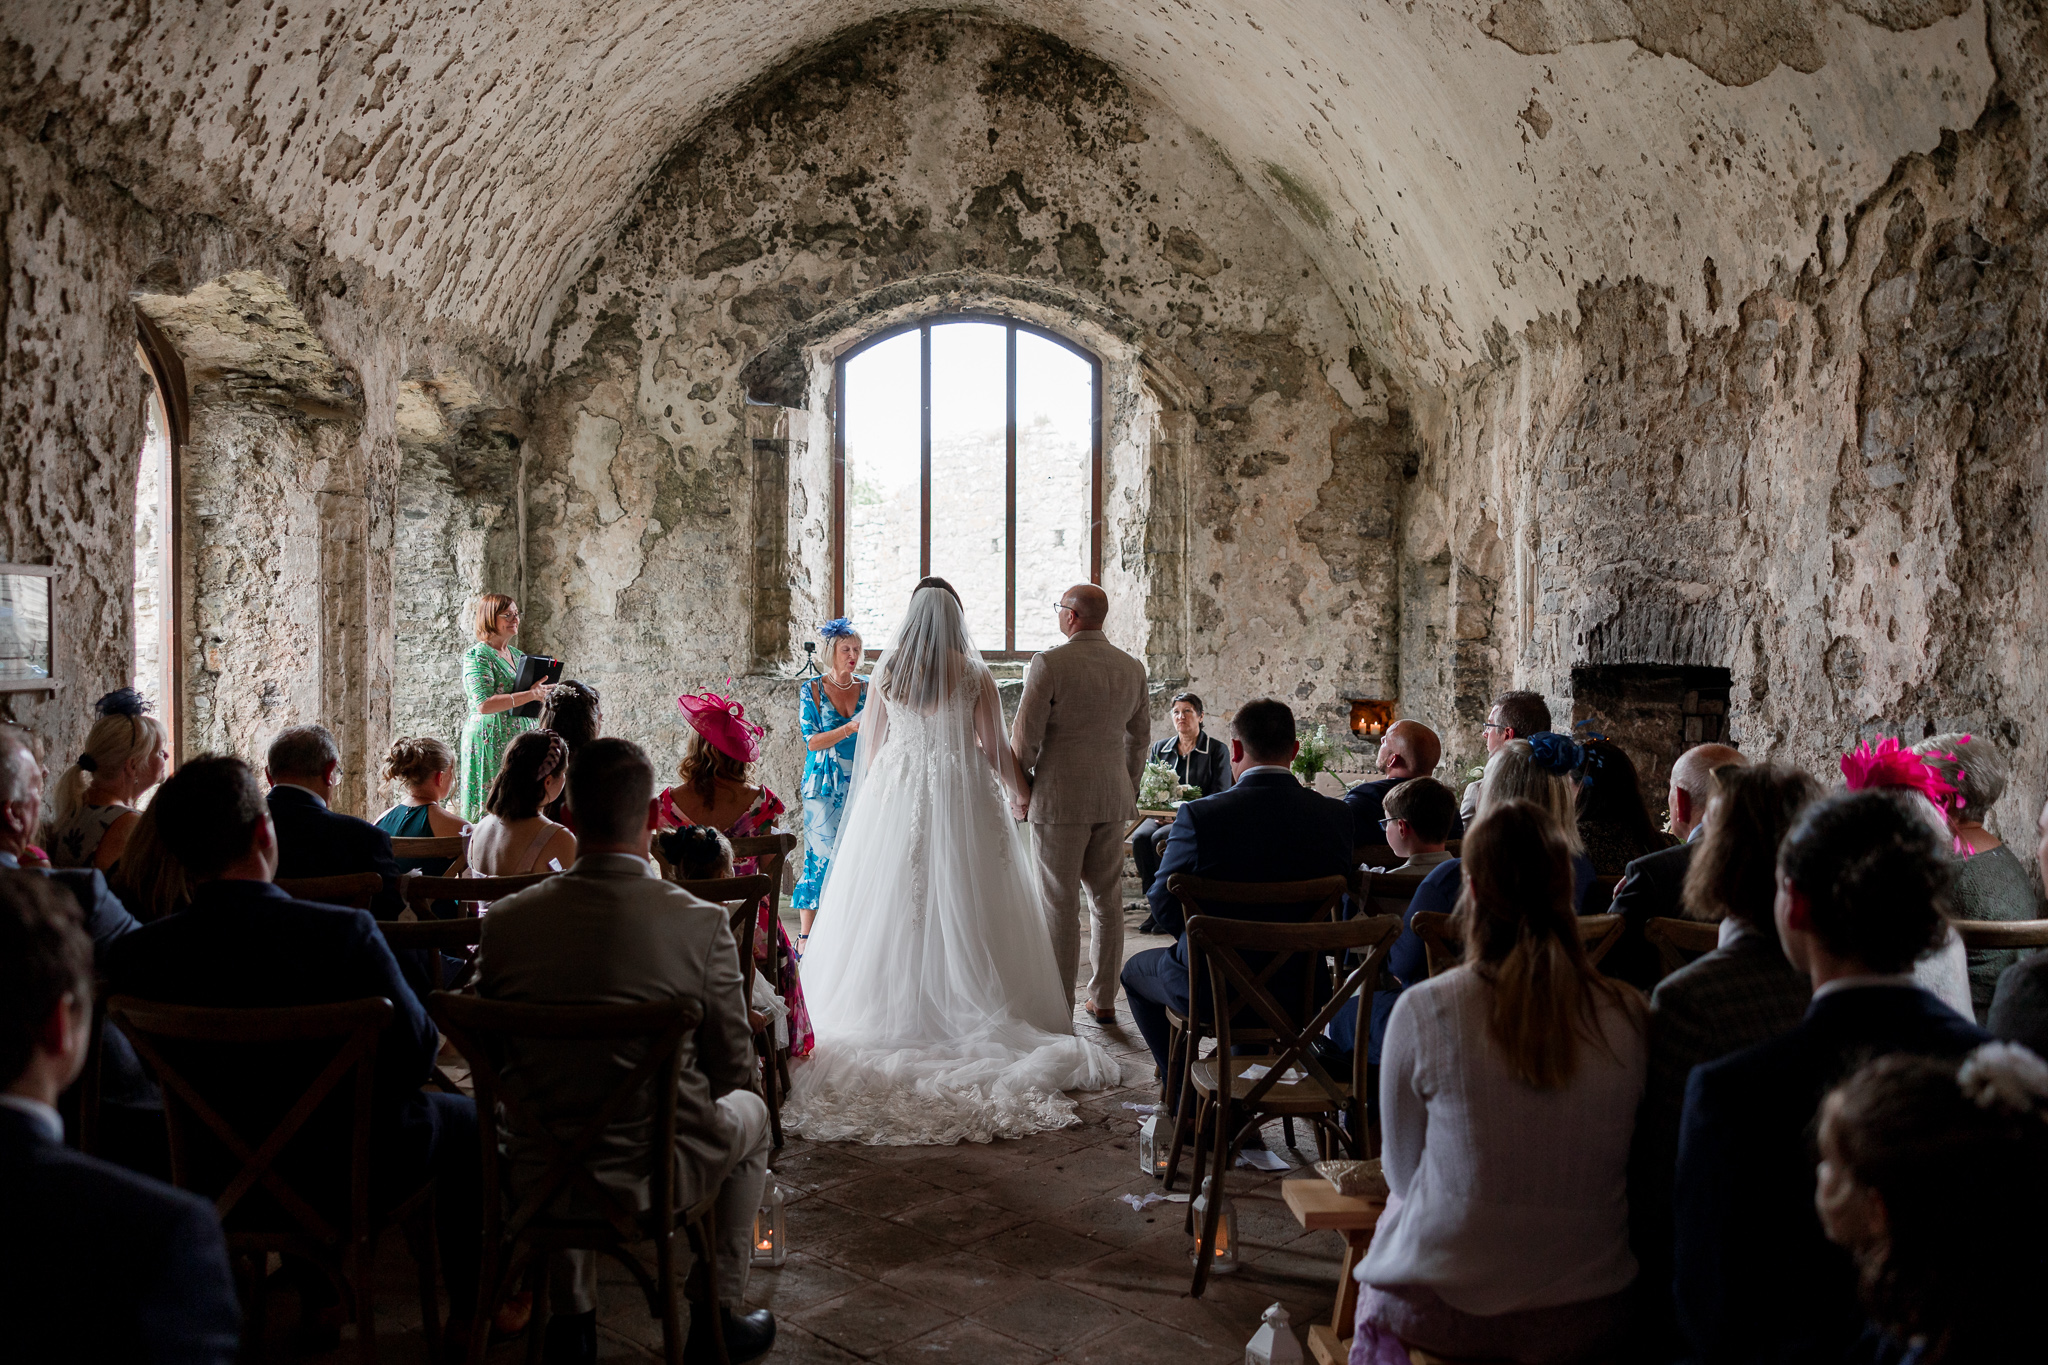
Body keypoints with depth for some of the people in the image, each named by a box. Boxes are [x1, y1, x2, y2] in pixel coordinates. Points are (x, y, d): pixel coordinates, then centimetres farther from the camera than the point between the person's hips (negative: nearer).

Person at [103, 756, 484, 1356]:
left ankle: (321, 1298, 49)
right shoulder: (343, 932, -30)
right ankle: (469, 1315, 37)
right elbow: (415, 1056, -20)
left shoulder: (134, 953, -18)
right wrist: (438, 1035, 3)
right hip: (348, 1171, -4)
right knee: (466, 1119, 25)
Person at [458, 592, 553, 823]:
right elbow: (483, 704, -20)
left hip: (522, 738, 7)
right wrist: (530, 695, -20)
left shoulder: (517, 655, 17)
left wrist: (542, 695, 5)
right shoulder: (477, 655, -7)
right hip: (491, 741, -7)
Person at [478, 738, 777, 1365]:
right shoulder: (701, 922, -16)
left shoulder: (505, 921, -9)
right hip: (659, 1174, -2)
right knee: (749, 1111, 30)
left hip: (537, 1178, 3)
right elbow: (733, 1067, -4)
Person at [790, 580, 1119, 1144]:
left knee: (893, 907, 8)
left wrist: (876, 801, 23)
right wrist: (1025, 791, 12)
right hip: (962, 801, -2)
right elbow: (994, 750, -4)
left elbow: (871, 748, 8)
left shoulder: (885, 673, 1)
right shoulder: (974, 676, -5)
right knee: (964, 911, 3)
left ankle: (893, 1014, 11)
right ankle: (963, 1012, 3)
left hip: (894, 802, 2)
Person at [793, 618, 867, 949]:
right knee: (820, 858, -4)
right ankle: (805, 936, 4)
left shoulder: (868, 688, 8)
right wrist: (850, 728, -21)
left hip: (860, 784, 3)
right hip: (825, 786, -3)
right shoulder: (813, 690, -1)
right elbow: (812, 741, -8)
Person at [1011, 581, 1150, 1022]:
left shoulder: (1049, 663, -12)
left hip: (1059, 798, -5)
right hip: (1113, 799, 5)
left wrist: (1020, 791, 0)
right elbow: (1139, 738, 13)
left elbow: (1025, 733, -12)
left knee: (1060, 904, 1)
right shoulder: (1132, 668, 6)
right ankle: (1103, 999, 20)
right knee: (1106, 898, 13)